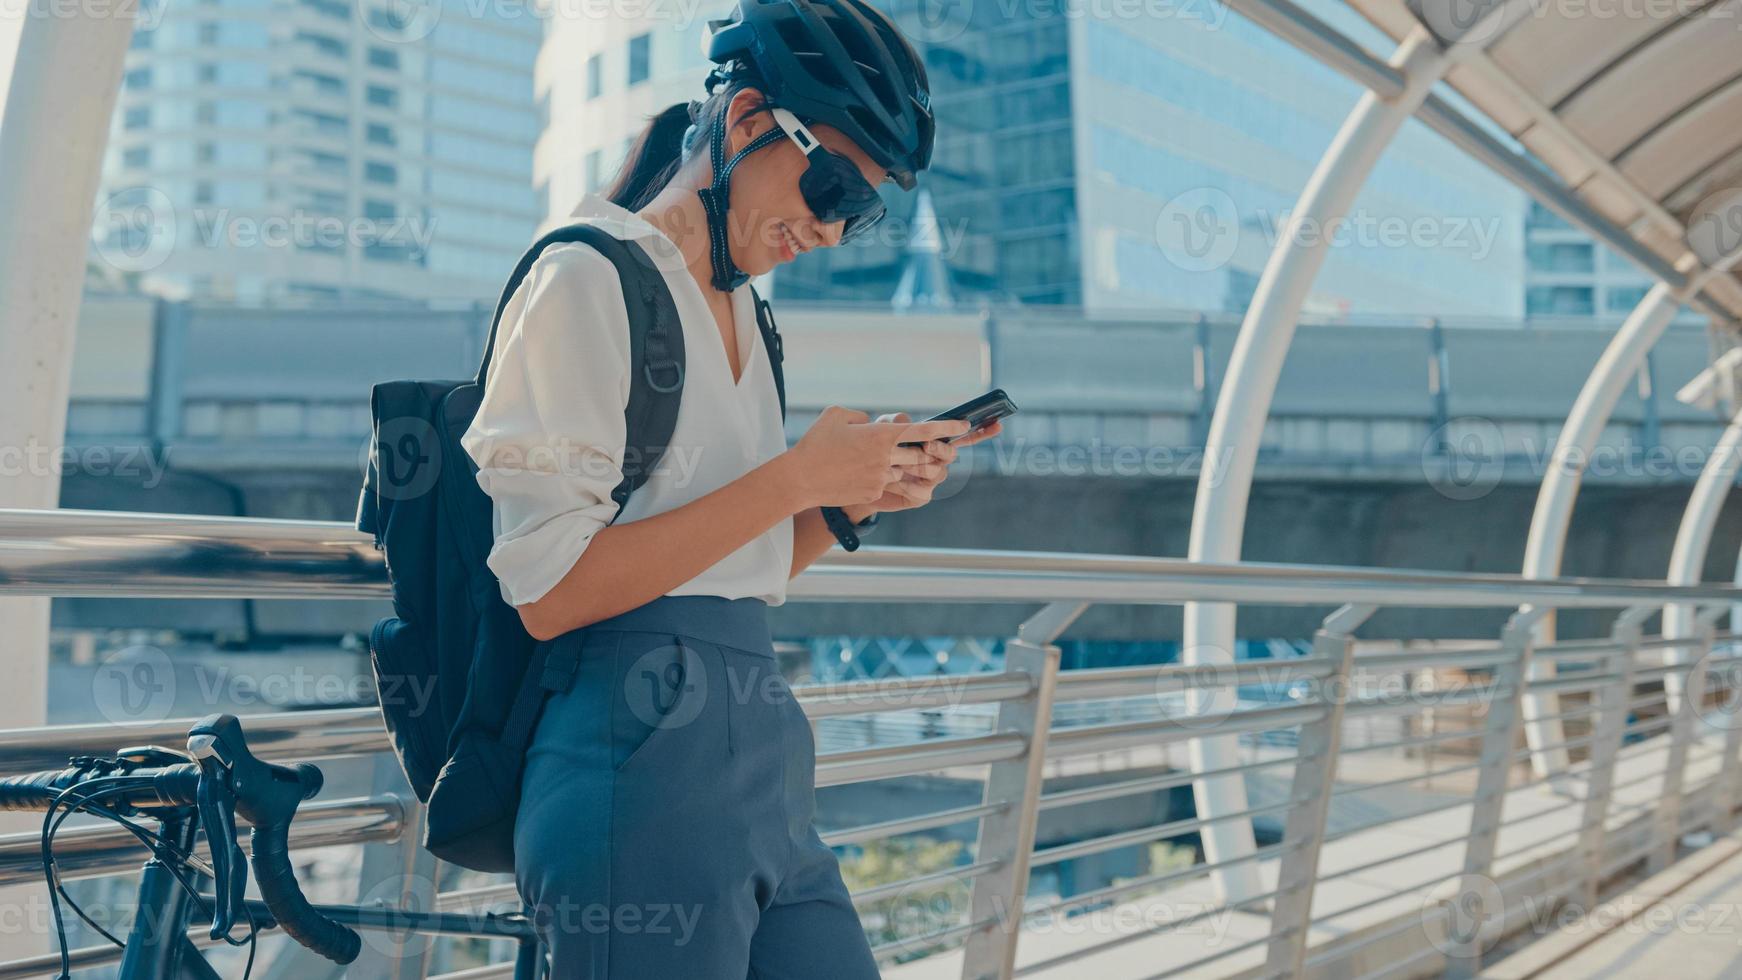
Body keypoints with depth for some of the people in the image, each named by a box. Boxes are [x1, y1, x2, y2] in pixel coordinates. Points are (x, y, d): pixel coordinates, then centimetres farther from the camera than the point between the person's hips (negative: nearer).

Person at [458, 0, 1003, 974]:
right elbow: (551, 589, -16)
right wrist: (795, 478, -15)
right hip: (645, 761, -8)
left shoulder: (742, 312, 18)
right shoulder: (590, 280, -7)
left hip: (765, 758, 8)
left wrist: (856, 496, 3)